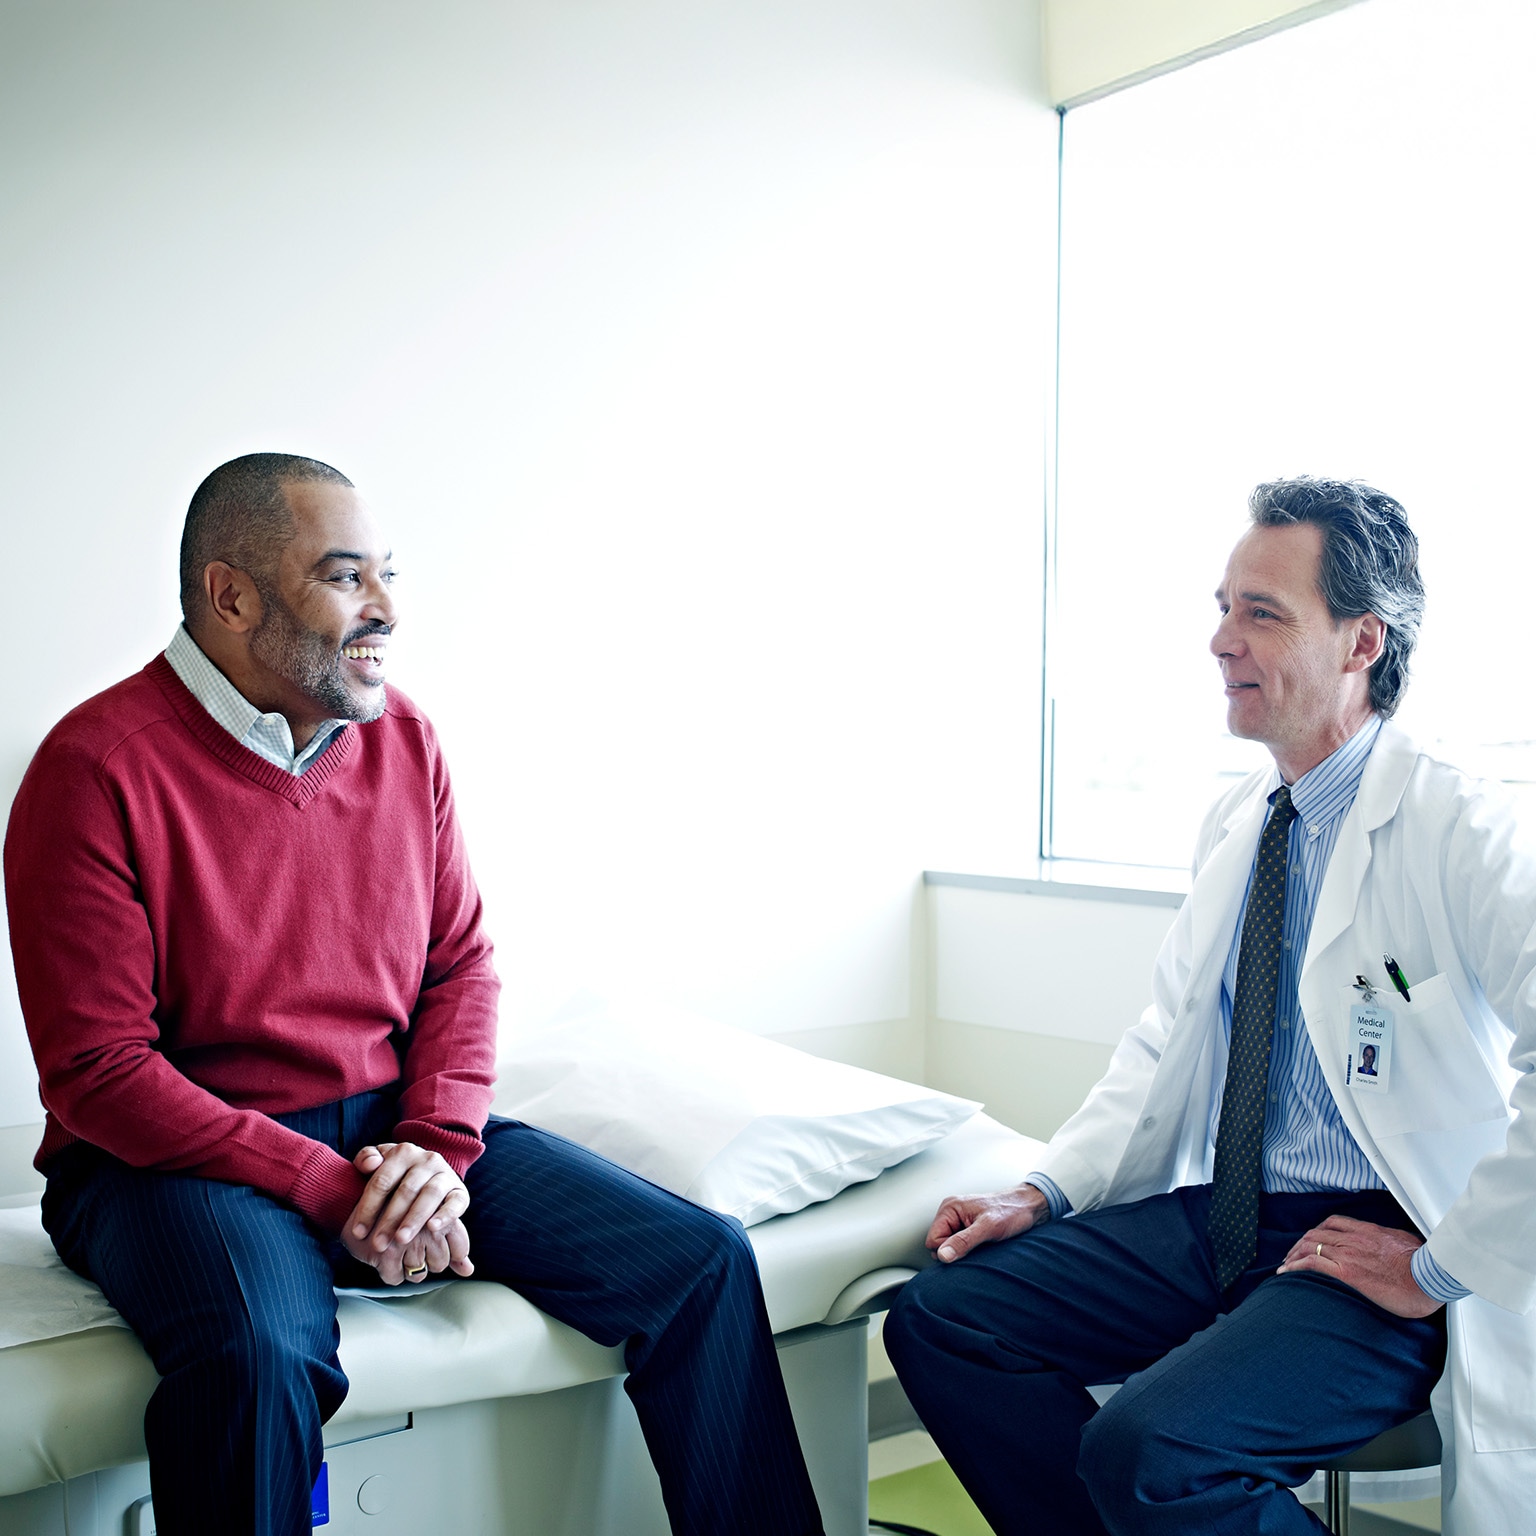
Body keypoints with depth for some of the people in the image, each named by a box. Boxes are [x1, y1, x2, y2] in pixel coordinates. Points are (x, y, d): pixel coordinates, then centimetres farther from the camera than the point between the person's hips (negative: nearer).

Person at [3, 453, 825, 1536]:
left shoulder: (403, 738, 6)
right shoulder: (99, 768, -12)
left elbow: (461, 965, 10)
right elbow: (98, 1071, -15)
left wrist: (438, 1143, -9)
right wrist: (328, 1189, -19)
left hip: (393, 1130, 5)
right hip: (178, 1154, -5)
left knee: (702, 1263, -7)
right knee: (259, 1355, -39)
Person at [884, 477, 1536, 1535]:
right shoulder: (1234, 825, 11)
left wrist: (1442, 1270, -19)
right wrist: (1048, 1190, 5)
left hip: (1370, 1250, -7)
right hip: (1214, 1213, 7)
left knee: (1149, 1446, -29)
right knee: (939, 1319, -4)